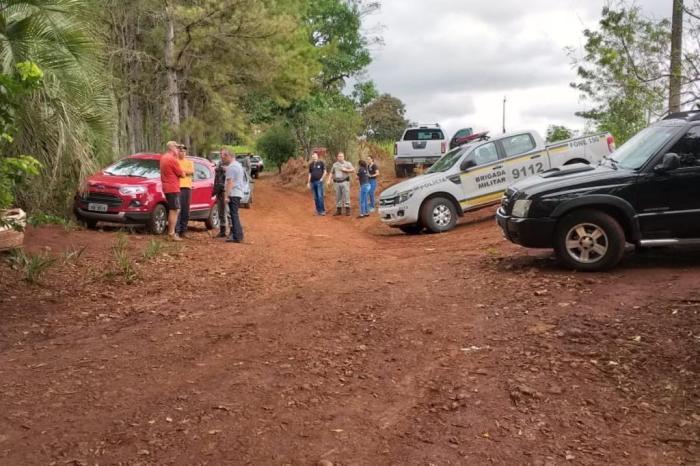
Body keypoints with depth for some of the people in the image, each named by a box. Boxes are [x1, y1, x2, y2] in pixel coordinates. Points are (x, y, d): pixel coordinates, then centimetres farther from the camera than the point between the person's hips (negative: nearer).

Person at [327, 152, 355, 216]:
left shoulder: (347, 164, 4)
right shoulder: (335, 164, 14)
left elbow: (353, 170, -1)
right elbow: (331, 173, 20)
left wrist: (346, 170, -12)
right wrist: (329, 180, 9)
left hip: (345, 182, -4)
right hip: (337, 182, 4)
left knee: (346, 196, -7)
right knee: (338, 197, 6)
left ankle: (347, 210, -2)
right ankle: (338, 210, 13)